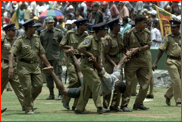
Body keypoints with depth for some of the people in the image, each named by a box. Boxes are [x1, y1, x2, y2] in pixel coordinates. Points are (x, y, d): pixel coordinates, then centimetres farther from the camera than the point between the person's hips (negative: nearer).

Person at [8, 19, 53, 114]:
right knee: (27, 88, -7)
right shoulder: (20, 40, -8)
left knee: (38, 86, 0)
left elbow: (41, 53, 18)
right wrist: (11, 67, -28)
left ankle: (29, 102, 23)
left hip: (35, 65, 5)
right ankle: (28, 109, 5)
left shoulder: (36, 39, 10)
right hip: (24, 66, -5)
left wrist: (48, 65, 17)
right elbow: (12, 53, -15)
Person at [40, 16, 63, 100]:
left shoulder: (58, 32, 1)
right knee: (48, 76, 5)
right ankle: (51, 94, 13)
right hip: (46, 57, 3)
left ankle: (60, 94, -1)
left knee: (57, 75, -6)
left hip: (56, 56, -3)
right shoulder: (42, 33, 7)